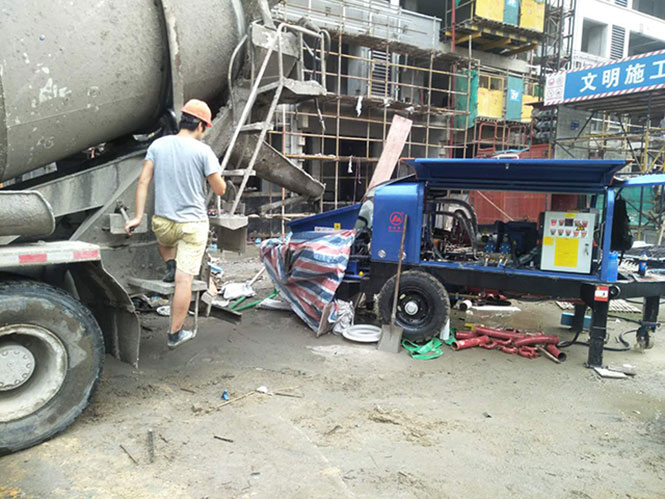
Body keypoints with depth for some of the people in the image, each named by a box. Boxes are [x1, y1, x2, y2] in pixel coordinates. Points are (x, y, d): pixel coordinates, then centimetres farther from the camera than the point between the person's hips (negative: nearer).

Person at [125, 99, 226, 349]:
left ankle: (171, 265, 18)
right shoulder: (203, 151, -8)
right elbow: (220, 190, -4)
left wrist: (138, 216, 2)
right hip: (192, 225, -3)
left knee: (163, 240, 42)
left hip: (162, 222, 4)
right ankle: (175, 333, 10)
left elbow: (143, 182, 0)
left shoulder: (158, 145, 3)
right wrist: (216, 176, 16)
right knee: (184, 280, 3)